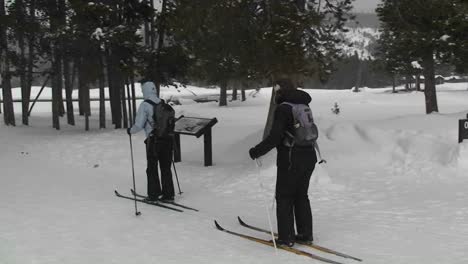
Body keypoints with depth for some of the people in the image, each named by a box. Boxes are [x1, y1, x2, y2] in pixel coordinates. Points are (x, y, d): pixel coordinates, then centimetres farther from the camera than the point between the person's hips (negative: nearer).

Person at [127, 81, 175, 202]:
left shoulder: (145, 105, -10)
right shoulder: (163, 104, 5)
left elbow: (139, 125, -12)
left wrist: (130, 130, 7)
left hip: (153, 140, -5)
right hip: (167, 139, 5)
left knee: (152, 168, 8)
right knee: (166, 167, 13)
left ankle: (154, 194, 11)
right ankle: (168, 194, 15)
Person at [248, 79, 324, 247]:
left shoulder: (283, 109, -13)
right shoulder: (303, 106, 10)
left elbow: (274, 137, -20)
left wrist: (256, 152, -13)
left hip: (291, 160, -8)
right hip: (309, 157, 8)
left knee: (284, 198, 3)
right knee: (301, 196, 17)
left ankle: (286, 238, 6)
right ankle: (305, 234, 21)